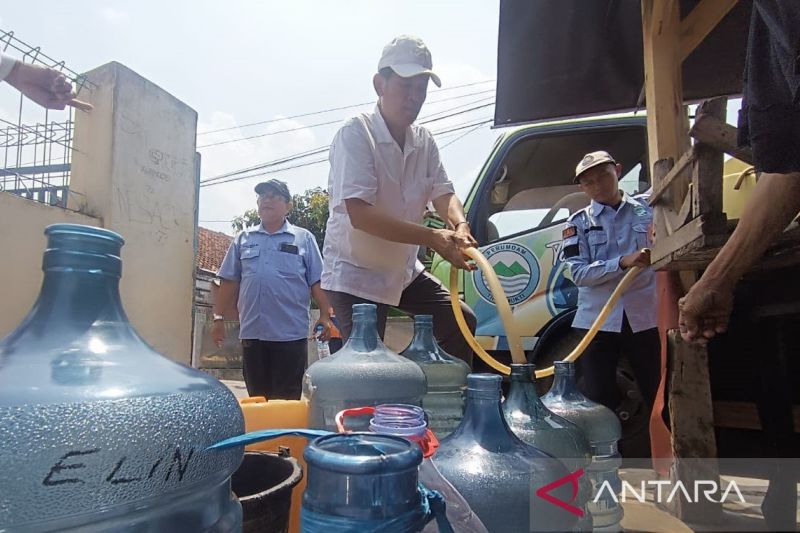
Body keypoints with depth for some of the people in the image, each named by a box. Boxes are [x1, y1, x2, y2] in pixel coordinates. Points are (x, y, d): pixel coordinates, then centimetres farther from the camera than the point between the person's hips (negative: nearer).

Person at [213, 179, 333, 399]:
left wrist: (325, 316, -7)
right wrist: (219, 318, 7)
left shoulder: (304, 238, 5)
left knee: (287, 400, 3)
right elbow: (229, 282, 12)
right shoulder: (243, 239, 13)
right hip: (252, 332, 3)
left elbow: (317, 282, 1)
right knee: (256, 399, 12)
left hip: (291, 333, -3)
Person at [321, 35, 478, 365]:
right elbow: (359, 214, -29)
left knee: (461, 322, 7)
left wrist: (460, 225, -25)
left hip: (403, 269, 8)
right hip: (355, 272, -7)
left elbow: (442, 192, -1)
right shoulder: (356, 134, -19)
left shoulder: (423, 141, 3)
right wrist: (432, 237, -33)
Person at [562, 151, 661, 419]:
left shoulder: (648, 208, 8)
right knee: (599, 402, 5)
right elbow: (578, 273, -6)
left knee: (659, 397, 6)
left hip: (645, 318, 1)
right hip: (598, 321, 0)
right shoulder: (579, 222, 5)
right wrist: (623, 262, -19)